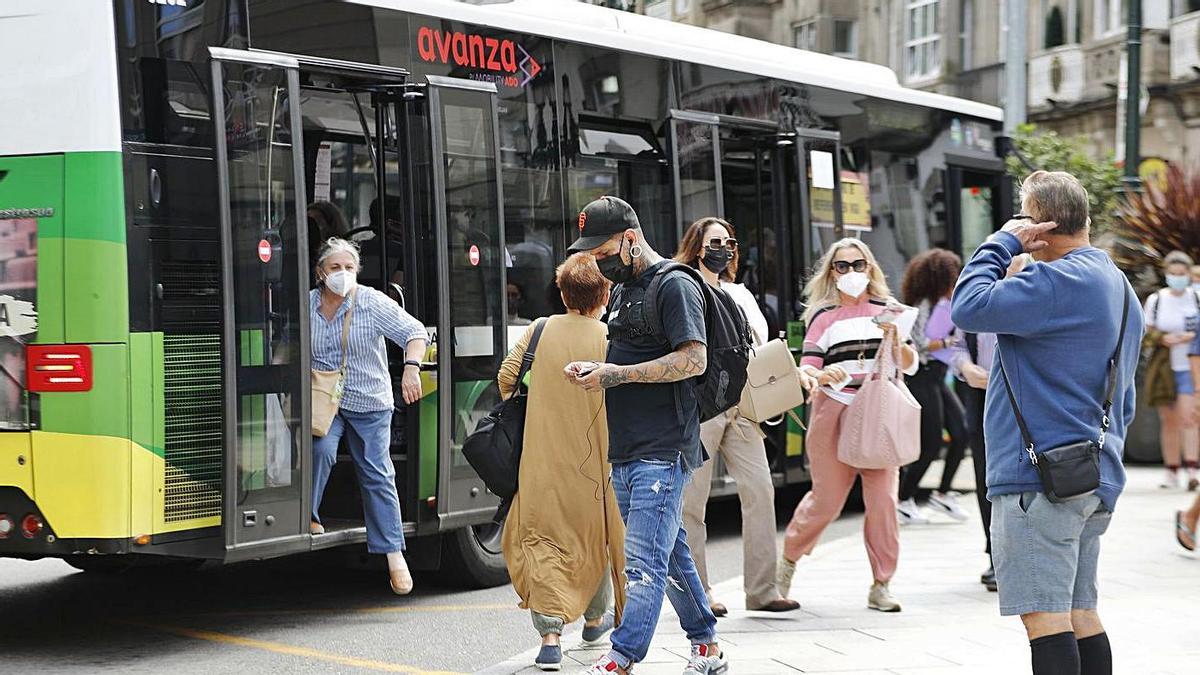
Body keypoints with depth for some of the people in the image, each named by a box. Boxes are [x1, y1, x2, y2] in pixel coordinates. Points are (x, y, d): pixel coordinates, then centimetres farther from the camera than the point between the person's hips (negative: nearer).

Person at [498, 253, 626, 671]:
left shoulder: (540, 330, -1)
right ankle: (595, 618, 39)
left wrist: (520, 413, 18)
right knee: (595, 537, 20)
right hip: (593, 458, 0)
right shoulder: (608, 339, -8)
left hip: (543, 461, 0)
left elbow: (507, 377, -1)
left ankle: (550, 633, -16)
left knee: (544, 542, 1)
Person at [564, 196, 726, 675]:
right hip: (625, 451, 9)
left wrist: (617, 375, -17)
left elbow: (693, 360, -18)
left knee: (644, 562, -11)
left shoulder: (674, 285, -9)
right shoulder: (621, 289, 19)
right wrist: (593, 372, 6)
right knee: (671, 554, 14)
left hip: (661, 451, -9)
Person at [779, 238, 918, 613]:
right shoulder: (824, 317, 6)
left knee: (883, 500, -7)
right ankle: (788, 560, 27)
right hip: (834, 414, -1)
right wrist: (819, 376, -22)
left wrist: (896, 340, -11)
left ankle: (881, 585, 3)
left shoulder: (886, 311, 10)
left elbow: (910, 366, 8)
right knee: (827, 501, 2)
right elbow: (806, 371, 0)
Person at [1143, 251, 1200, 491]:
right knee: (1168, 420, 5)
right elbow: (1148, 330, 12)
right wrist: (1161, 338, -9)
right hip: (1164, 368, 3)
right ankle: (1171, 470, 13)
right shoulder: (1155, 300, 5)